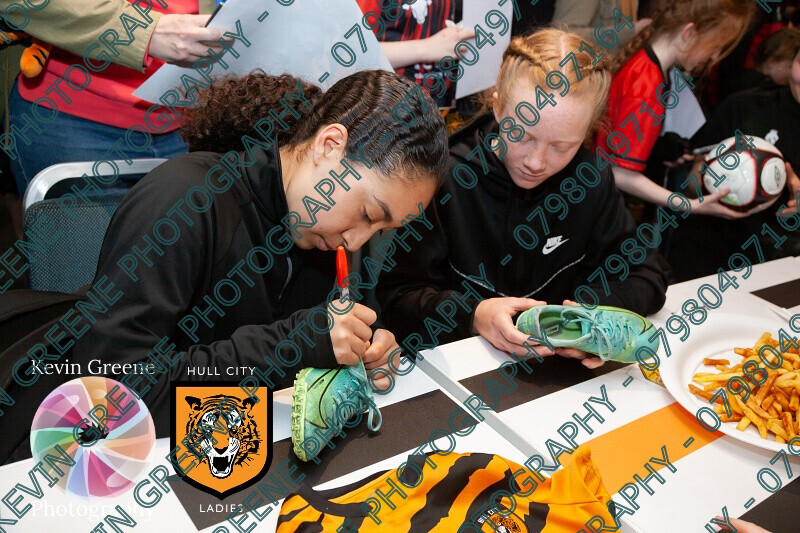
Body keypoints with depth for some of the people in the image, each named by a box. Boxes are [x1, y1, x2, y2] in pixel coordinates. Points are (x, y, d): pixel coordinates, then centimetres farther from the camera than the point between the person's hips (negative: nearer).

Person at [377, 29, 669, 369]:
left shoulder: (590, 181, -2)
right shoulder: (446, 180, -13)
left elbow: (647, 276, 3)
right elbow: (395, 299, -12)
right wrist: (472, 314, -28)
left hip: (563, 370, 3)